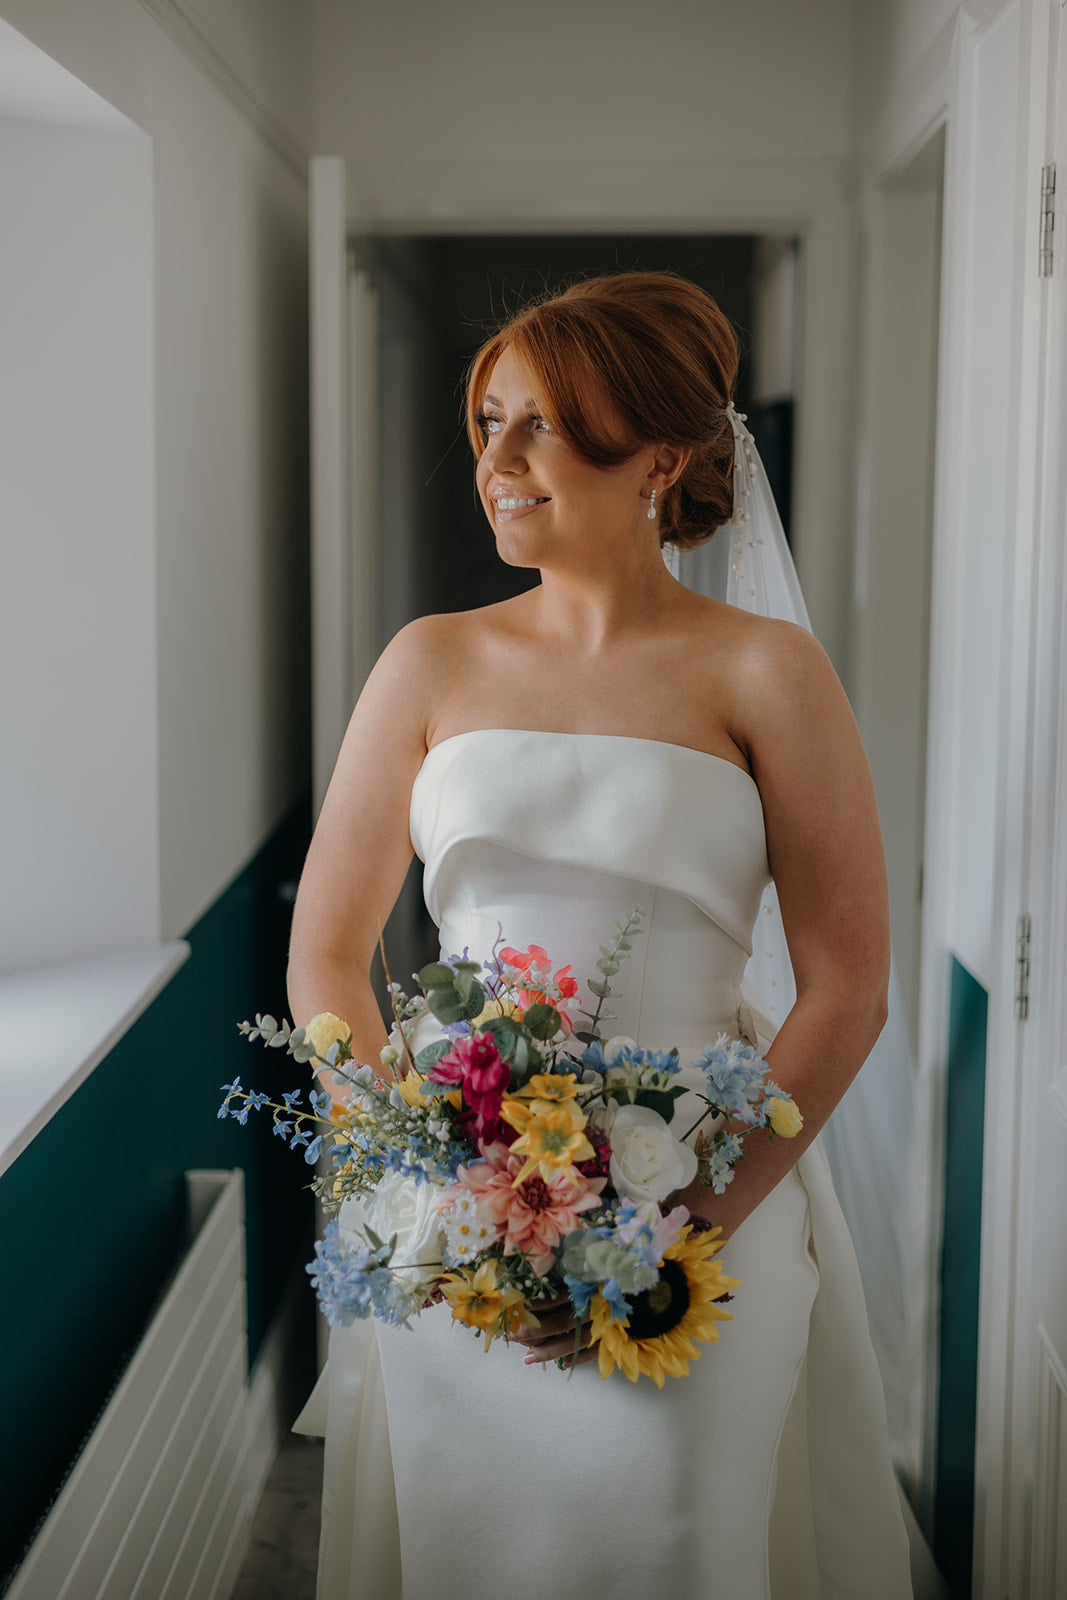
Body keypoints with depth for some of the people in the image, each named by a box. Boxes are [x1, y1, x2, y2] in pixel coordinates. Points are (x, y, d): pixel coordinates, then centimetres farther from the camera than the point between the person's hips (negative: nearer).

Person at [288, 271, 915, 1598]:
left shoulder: (764, 675, -3)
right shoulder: (434, 664, 5)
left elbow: (848, 993, -6)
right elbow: (323, 956, 6)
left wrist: (688, 1223, -14)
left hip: (708, 1203, -2)